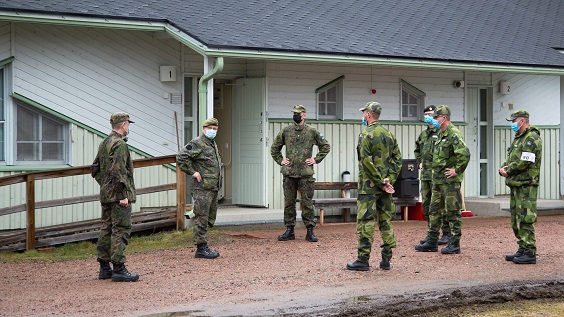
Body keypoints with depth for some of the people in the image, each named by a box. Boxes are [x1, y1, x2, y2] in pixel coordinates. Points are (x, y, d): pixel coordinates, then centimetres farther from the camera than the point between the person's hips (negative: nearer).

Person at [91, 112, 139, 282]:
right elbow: (118, 171, -23)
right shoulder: (119, 144, -14)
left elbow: (95, 169, 21)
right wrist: (123, 195, -21)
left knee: (106, 229, 12)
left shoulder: (104, 143, 16)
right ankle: (118, 269, -9)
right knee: (121, 230, -8)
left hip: (106, 195, 10)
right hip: (119, 195, -10)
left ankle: (104, 268, 16)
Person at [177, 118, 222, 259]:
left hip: (214, 188, 9)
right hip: (202, 188, -9)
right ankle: (201, 249, -4)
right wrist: (192, 172, -17)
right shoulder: (196, 144, -10)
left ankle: (203, 246, 19)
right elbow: (181, 158, -20)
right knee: (202, 219, -7)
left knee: (210, 219, 12)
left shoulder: (214, 145, 19)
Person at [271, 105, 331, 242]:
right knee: (289, 203, 6)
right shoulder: (285, 131, 8)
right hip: (289, 173, 3)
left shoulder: (312, 132, 2)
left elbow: (326, 146, 9)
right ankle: (289, 230, 14)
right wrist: (280, 160, 8)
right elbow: (274, 148, 19)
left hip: (305, 174, -2)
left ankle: (310, 231, 4)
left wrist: (316, 159, 2)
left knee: (307, 203, -1)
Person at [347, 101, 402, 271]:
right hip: (385, 186, 7)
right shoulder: (389, 134, 11)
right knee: (386, 221, 9)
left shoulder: (366, 135, -11)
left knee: (365, 222, -4)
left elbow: (367, 162, -18)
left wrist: (381, 182, -13)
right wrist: (389, 179, 0)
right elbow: (397, 159, 8)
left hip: (369, 186, -7)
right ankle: (386, 260, 11)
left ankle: (363, 260, -3)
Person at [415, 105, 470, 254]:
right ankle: (432, 242, 20)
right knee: (434, 211, 13)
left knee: (453, 212, -3)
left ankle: (454, 244, 3)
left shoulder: (453, 134, -16)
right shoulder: (440, 134, 15)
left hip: (450, 181, -10)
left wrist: (457, 170, -21)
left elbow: (465, 154, -28)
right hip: (437, 180, 10)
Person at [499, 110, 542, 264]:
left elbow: (525, 162, -21)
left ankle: (530, 253, -8)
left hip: (526, 186, -10)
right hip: (515, 185, 10)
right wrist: (504, 168, 2)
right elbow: (510, 159, 23)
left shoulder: (532, 138, -12)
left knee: (525, 220, -11)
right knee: (516, 220, 14)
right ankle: (522, 250, 21)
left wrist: (508, 171, -9)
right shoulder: (518, 138, 21)